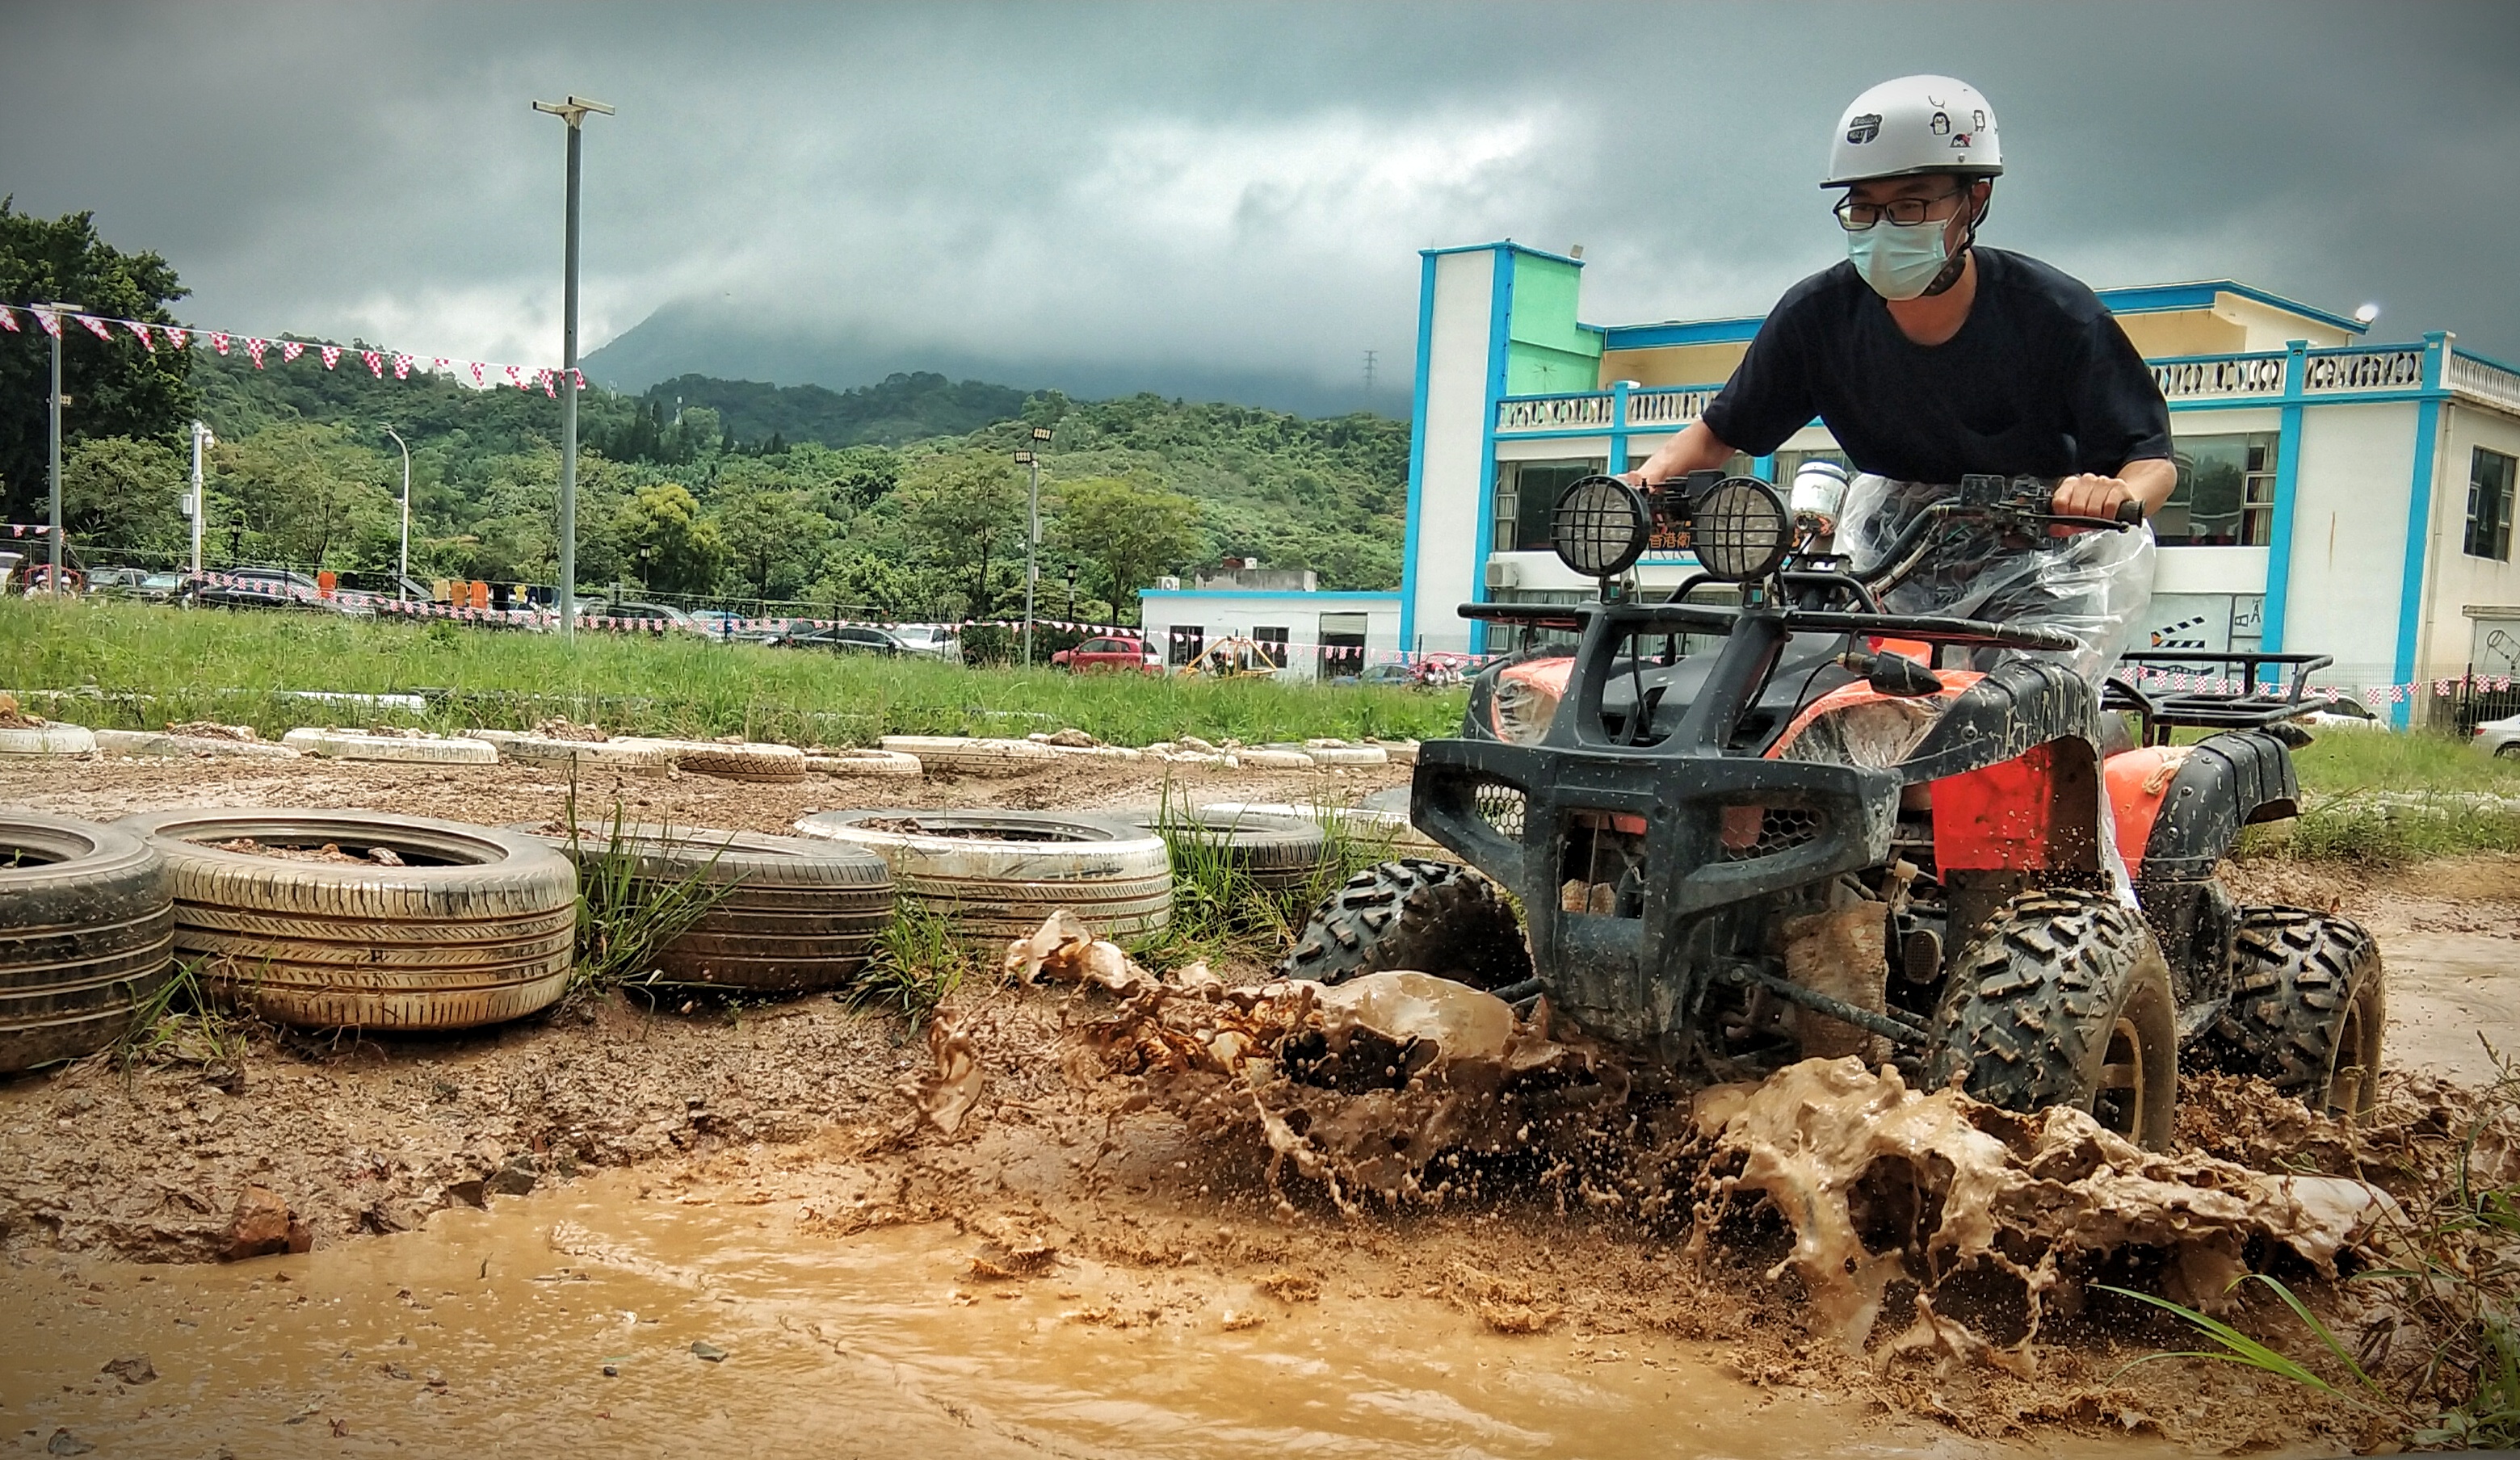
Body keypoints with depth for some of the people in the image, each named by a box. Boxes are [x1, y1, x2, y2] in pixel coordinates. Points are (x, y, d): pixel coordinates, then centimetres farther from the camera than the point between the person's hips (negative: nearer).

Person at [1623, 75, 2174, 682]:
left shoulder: (2053, 313, -19)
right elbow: (1721, 432, -2)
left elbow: (2154, 458, -16)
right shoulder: (1817, 313, -12)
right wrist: (1654, 474, -23)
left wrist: (2115, 493, -41)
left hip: (2044, 558, -3)